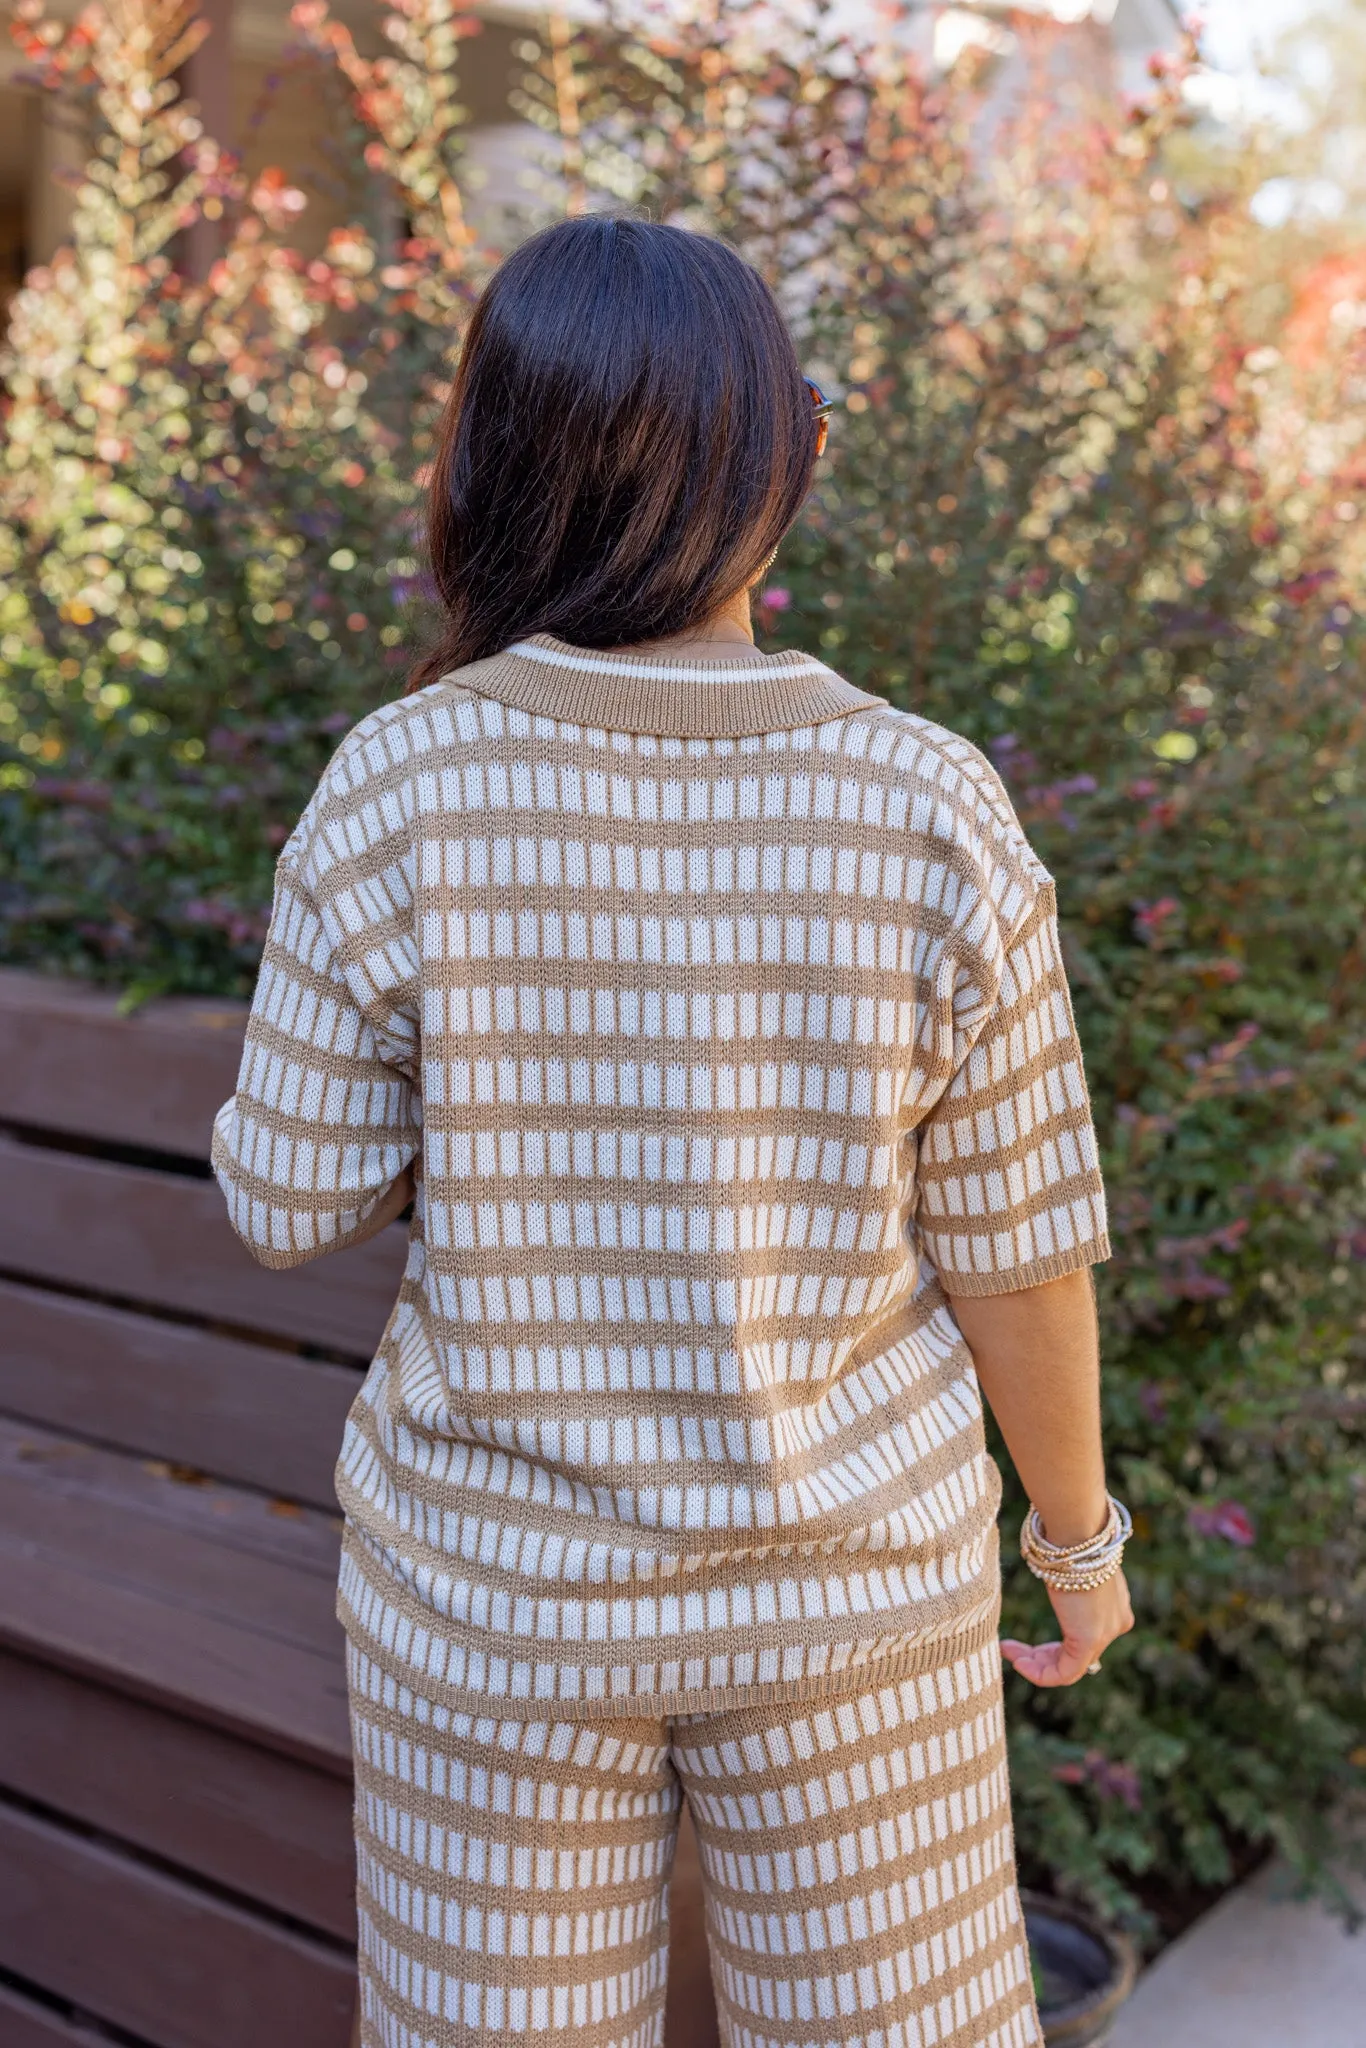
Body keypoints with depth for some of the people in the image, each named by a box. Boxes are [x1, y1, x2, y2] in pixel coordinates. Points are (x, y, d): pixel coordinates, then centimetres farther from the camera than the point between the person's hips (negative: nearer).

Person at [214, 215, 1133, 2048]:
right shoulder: (933, 818, -17)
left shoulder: (399, 792, -18)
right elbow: (1016, 1249, -10)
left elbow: (292, 1199, -9)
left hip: (497, 1576, 0)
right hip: (837, 1573, 0)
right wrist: (1082, 1530, 8)